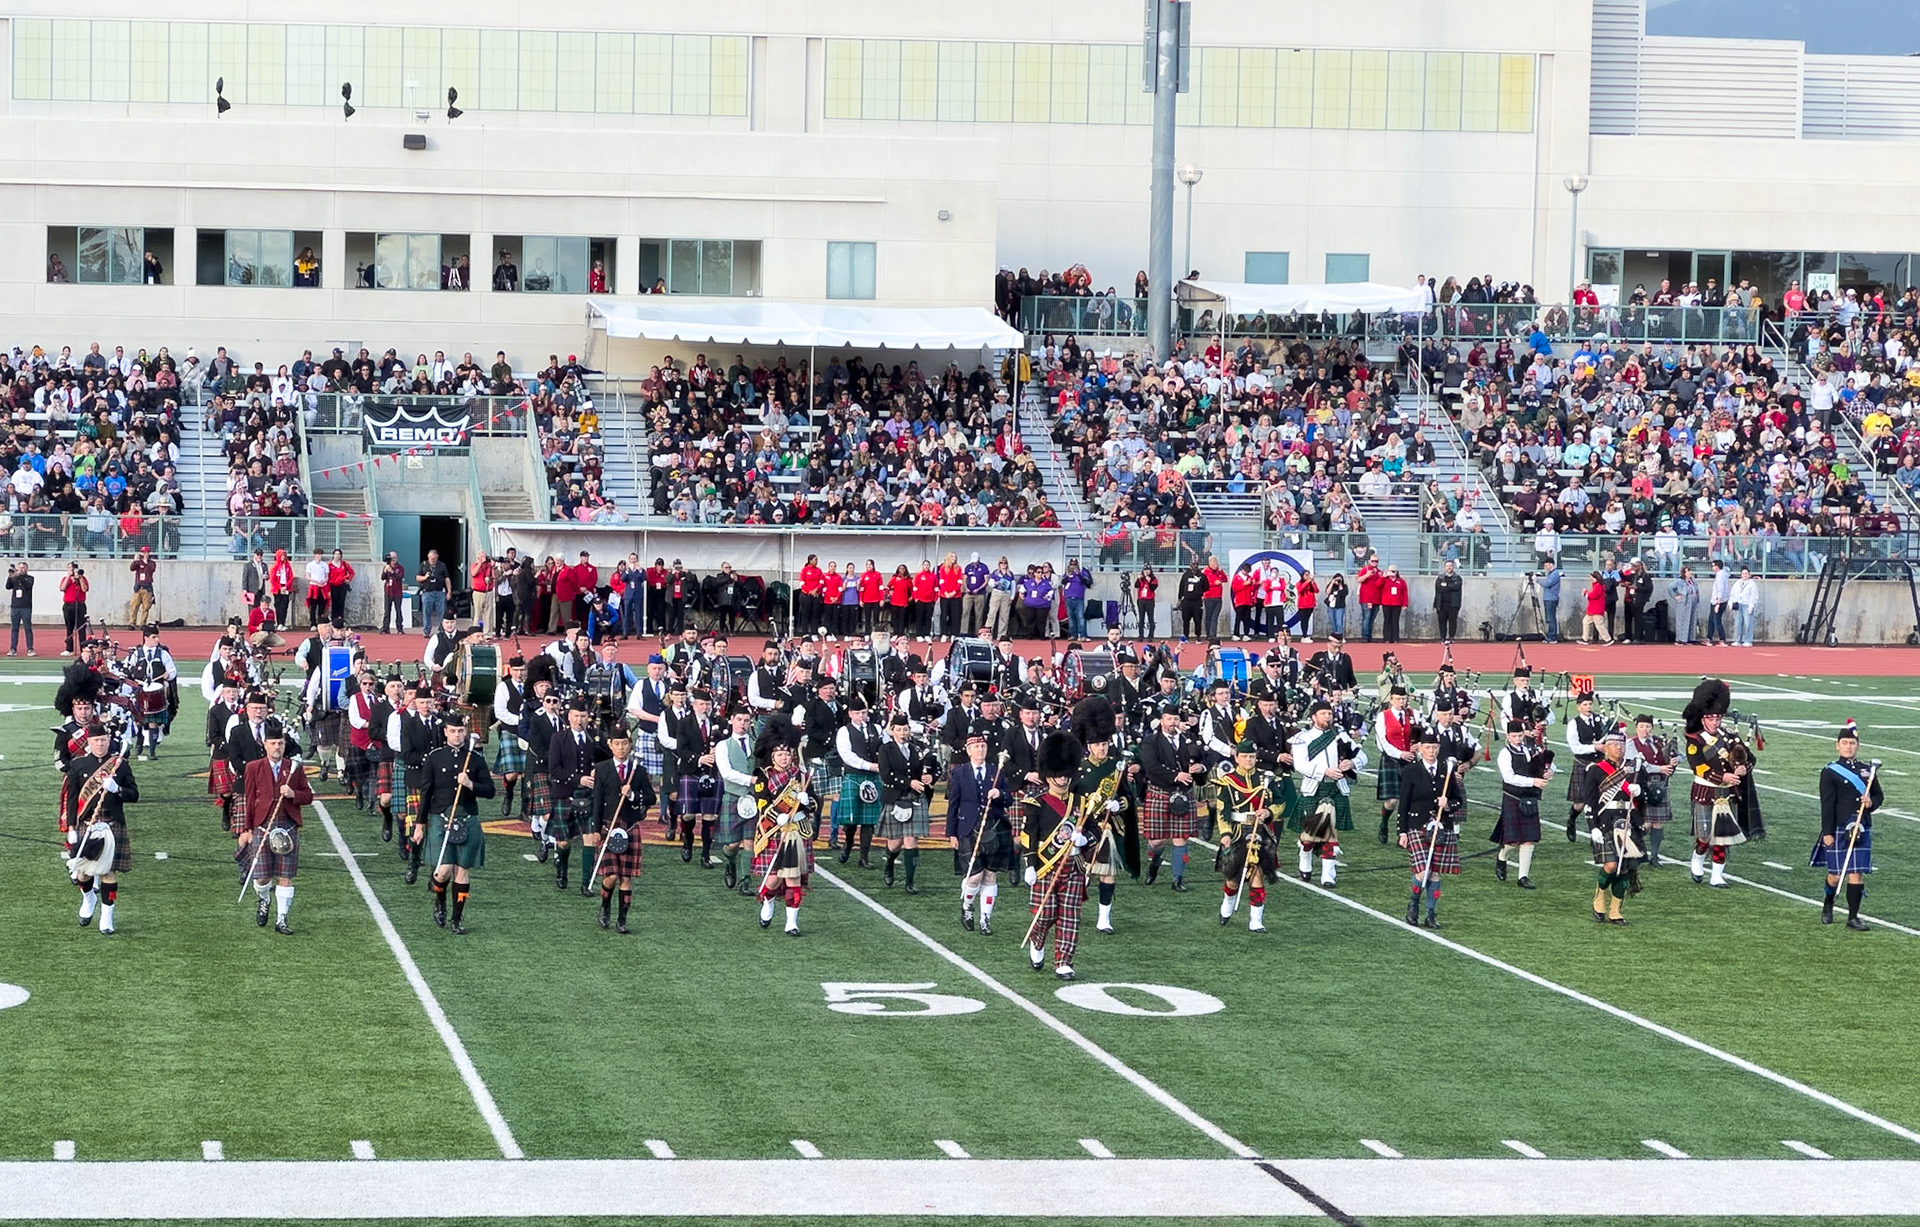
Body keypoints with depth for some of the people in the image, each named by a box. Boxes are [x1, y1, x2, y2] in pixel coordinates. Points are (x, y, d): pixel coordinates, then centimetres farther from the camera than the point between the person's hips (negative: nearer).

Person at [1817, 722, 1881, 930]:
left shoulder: (1867, 771, 10)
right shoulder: (1829, 772, -4)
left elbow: (1879, 796, 18)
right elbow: (1827, 805, -8)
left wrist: (1871, 802, -6)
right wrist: (1827, 833, -12)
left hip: (1861, 830, 3)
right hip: (1838, 830, -3)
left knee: (1856, 873, 1)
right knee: (1836, 873, 3)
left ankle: (1853, 917, 7)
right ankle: (1827, 905, 32)